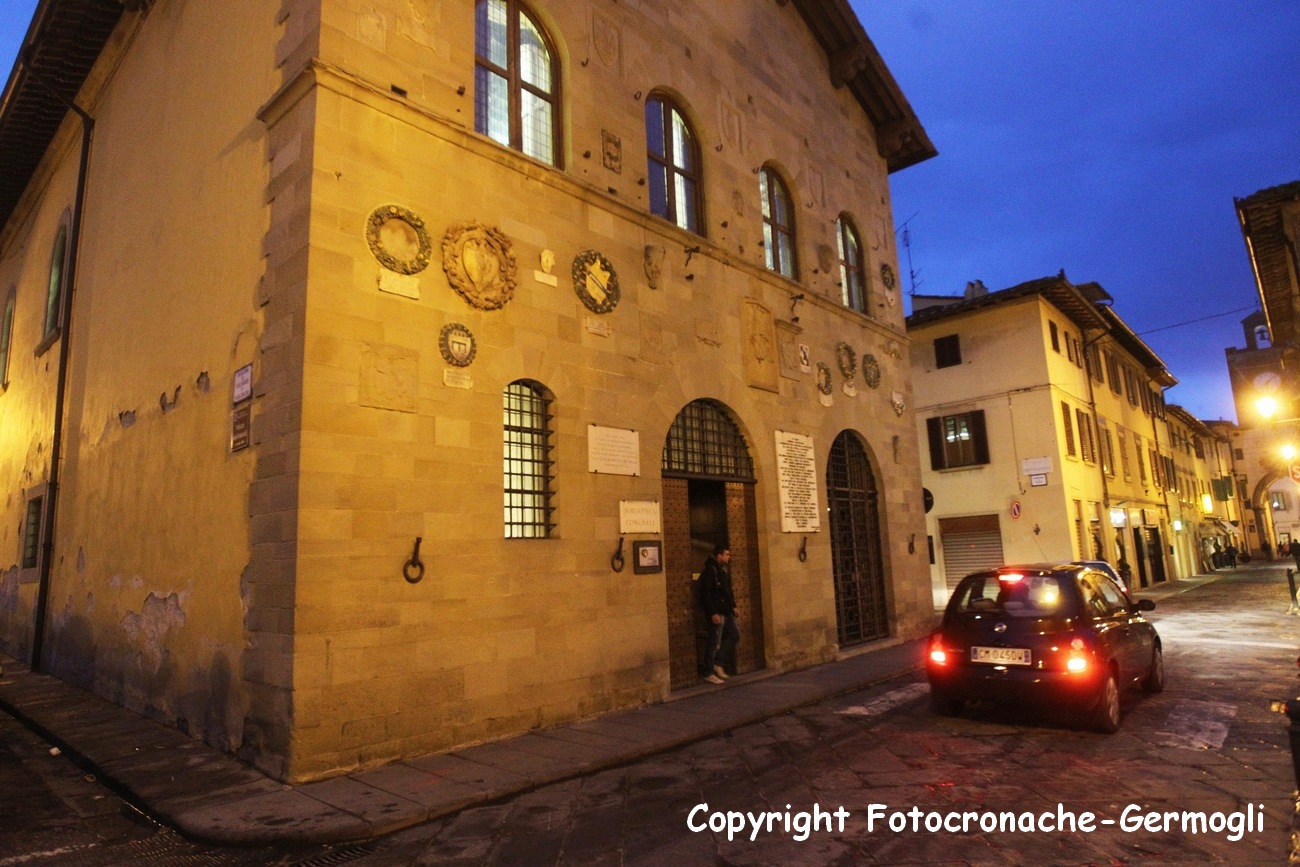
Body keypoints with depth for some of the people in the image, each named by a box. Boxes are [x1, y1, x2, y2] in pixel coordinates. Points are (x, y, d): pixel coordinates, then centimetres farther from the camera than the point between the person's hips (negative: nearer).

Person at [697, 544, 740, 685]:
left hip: (726, 611, 9)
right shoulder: (709, 571, -16)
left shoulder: (723, 570, 13)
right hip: (716, 613, -9)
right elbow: (705, 594, -20)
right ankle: (709, 673, 8)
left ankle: (718, 663, 19)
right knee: (714, 643, -3)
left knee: (735, 636, 11)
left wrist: (733, 606, 14)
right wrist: (713, 613, -23)